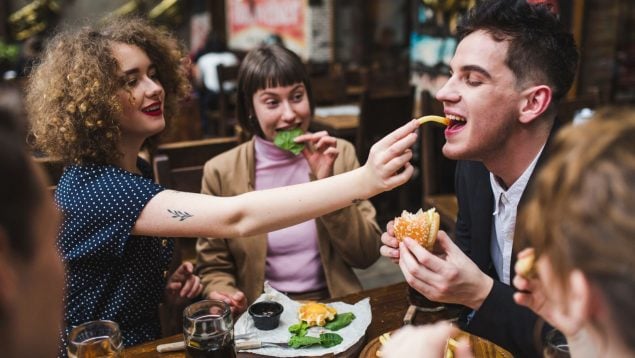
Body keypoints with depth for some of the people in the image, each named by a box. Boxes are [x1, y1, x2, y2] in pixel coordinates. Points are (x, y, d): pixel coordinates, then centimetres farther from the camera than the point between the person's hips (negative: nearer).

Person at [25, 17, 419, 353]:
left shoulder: (134, 171, 2)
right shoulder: (92, 187, -25)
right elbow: (235, 218, -38)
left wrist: (165, 286, -5)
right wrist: (365, 180, -41)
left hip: (147, 341, 7)